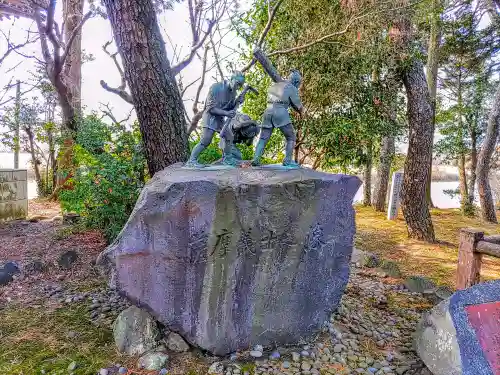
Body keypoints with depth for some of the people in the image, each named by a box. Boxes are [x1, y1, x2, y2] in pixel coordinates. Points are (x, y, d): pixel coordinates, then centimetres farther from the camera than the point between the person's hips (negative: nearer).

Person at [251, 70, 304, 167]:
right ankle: (288, 161, -3)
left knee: (263, 139, 7)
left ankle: (256, 159, -7)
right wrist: (302, 111, 29)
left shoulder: (274, 86, 26)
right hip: (281, 114, -5)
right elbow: (298, 105, 7)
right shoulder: (292, 88, 6)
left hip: (268, 113, 5)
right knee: (291, 138, 6)